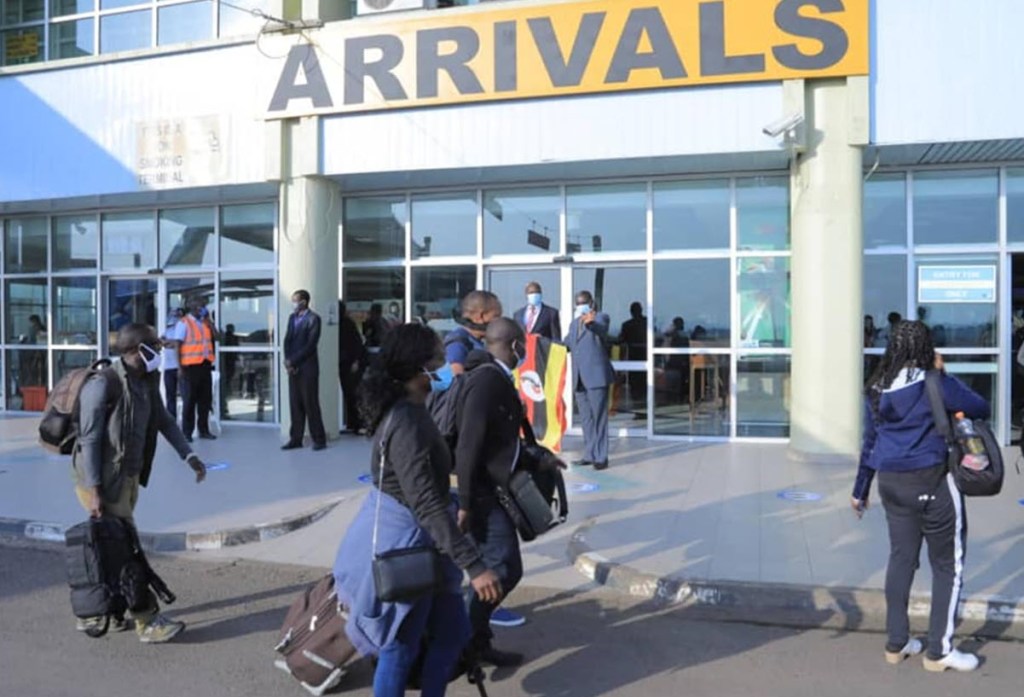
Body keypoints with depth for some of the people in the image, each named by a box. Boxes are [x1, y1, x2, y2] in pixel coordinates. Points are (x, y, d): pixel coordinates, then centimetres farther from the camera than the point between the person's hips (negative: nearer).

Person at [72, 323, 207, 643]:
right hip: (105, 481, -9)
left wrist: (189, 456, 5)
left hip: (129, 477, 9)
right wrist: (94, 491, -21)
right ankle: (148, 622, 0)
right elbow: (89, 440, -19)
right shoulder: (103, 385, -20)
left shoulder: (146, 382, 6)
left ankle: (92, 613, 31)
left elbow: (164, 421, 15)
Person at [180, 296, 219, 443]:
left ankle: (203, 430, 17)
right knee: (190, 399, 0)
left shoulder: (206, 322, 14)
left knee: (206, 399, 9)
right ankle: (187, 432, 7)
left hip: (205, 365, 6)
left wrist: (209, 320, -1)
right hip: (191, 365, -6)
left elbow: (216, 337, 5)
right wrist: (180, 365, -13)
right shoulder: (184, 322, -4)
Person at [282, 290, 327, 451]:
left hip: (307, 367, -6)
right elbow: (287, 340, 10)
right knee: (295, 403, 7)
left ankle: (319, 439, 5)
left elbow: (310, 345, -13)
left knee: (310, 403, -3)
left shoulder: (313, 319, -7)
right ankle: (296, 439, 13)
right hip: (293, 367, 6)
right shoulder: (292, 318, 14)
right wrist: (288, 360, -5)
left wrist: (292, 361, -13)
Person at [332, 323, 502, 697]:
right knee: (400, 649, 8)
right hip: (403, 540, -10)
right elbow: (426, 505, -34)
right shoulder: (406, 424, -28)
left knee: (453, 631, 19)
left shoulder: (409, 411, 4)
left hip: (417, 539, 10)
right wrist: (474, 565, -35)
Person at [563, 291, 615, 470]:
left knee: (599, 418, -5)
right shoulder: (574, 323, 20)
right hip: (579, 378, 7)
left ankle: (601, 457, -1)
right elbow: (566, 344, 24)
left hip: (596, 375, -7)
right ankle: (590, 455, 19)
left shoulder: (600, 317, -2)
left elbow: (601, 330, -24)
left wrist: (590, 323, -47)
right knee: (586, 419, 12)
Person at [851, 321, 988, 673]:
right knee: (948, 564, 9)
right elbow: (981, 409, -2)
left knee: (901, 557, 15)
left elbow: (870, 441, 11)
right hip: (930, 480, -6)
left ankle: (896, 643, 23)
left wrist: (860, 489, 19)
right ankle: (939, 650, 15)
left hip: (890, 482, 6)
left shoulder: (877, 390, 5)